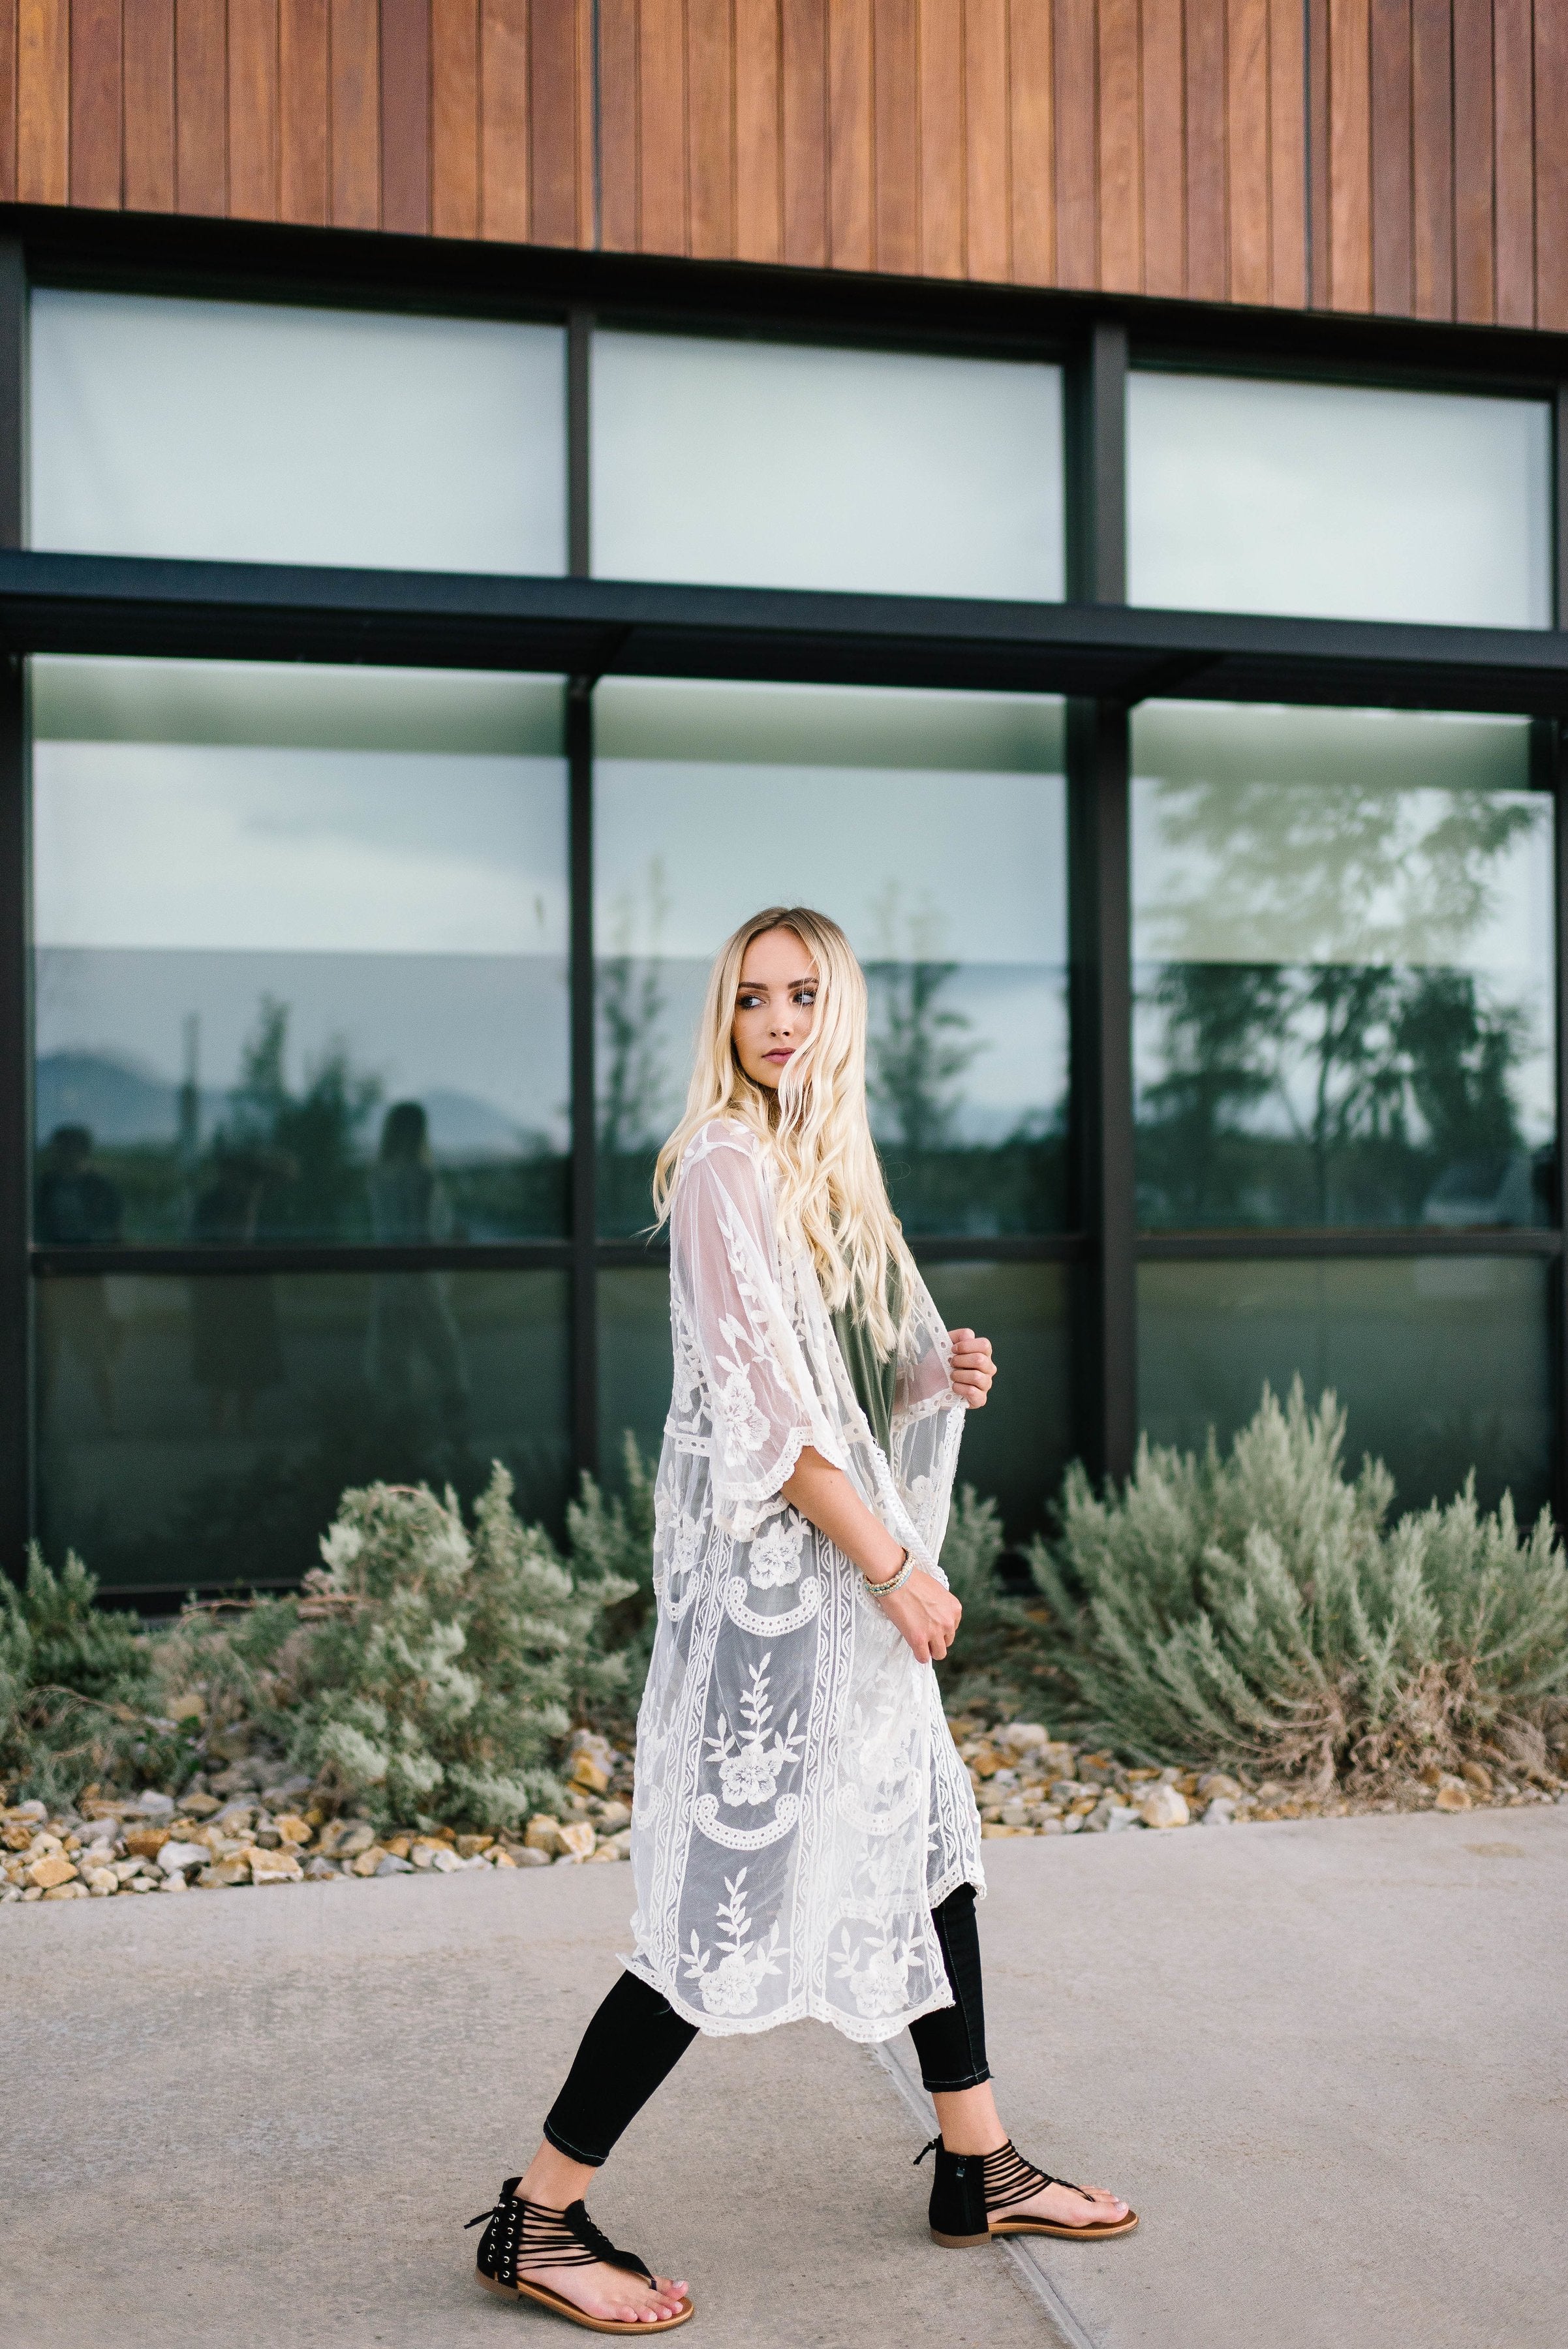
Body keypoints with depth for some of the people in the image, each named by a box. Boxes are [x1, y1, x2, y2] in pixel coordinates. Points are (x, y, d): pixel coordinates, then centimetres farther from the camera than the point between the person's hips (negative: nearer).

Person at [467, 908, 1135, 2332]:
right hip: (764, 1568, -9)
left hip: (846, 1564, 9)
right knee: (732, 1891, -6)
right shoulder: (725, 1166, -13)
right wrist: (894, 1566, -17)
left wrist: (943, 1378, 1)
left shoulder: (831, 1167, 14)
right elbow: (763, 1404, -19)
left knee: (927, 1836, 14)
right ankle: (538, 2220, 7)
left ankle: (979, 2171, 30)